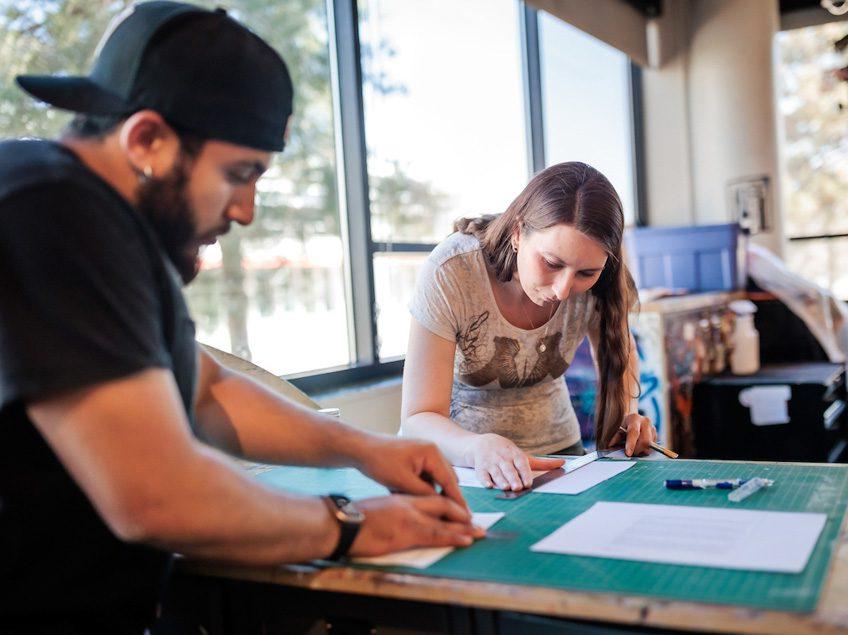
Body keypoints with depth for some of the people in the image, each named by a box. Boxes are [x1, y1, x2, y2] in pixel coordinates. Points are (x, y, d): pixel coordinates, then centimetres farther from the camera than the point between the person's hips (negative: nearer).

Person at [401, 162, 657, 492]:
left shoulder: (595, 282, -14)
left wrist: (627, 414, -11)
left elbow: (619, 351, 9)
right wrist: (479, 448, -45)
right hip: (454, 452, -2)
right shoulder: (449, 273, -25)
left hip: (555, 449, 3)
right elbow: (418, 418, -25)